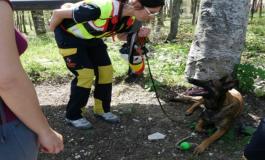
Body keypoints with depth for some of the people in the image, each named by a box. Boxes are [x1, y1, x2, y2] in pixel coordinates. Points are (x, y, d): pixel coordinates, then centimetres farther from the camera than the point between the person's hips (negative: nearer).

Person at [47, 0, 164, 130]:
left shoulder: (130, 16, -15)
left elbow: (121, 35, 4)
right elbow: (59, 13, -29)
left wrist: (138, 34, -18)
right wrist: (52, 28, -7)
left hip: (92, 38, 7)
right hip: (68, 35, -6)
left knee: (106, 71, -2)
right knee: (86, 74, -15)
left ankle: (102, 109, 16)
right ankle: (73, 116, 4)